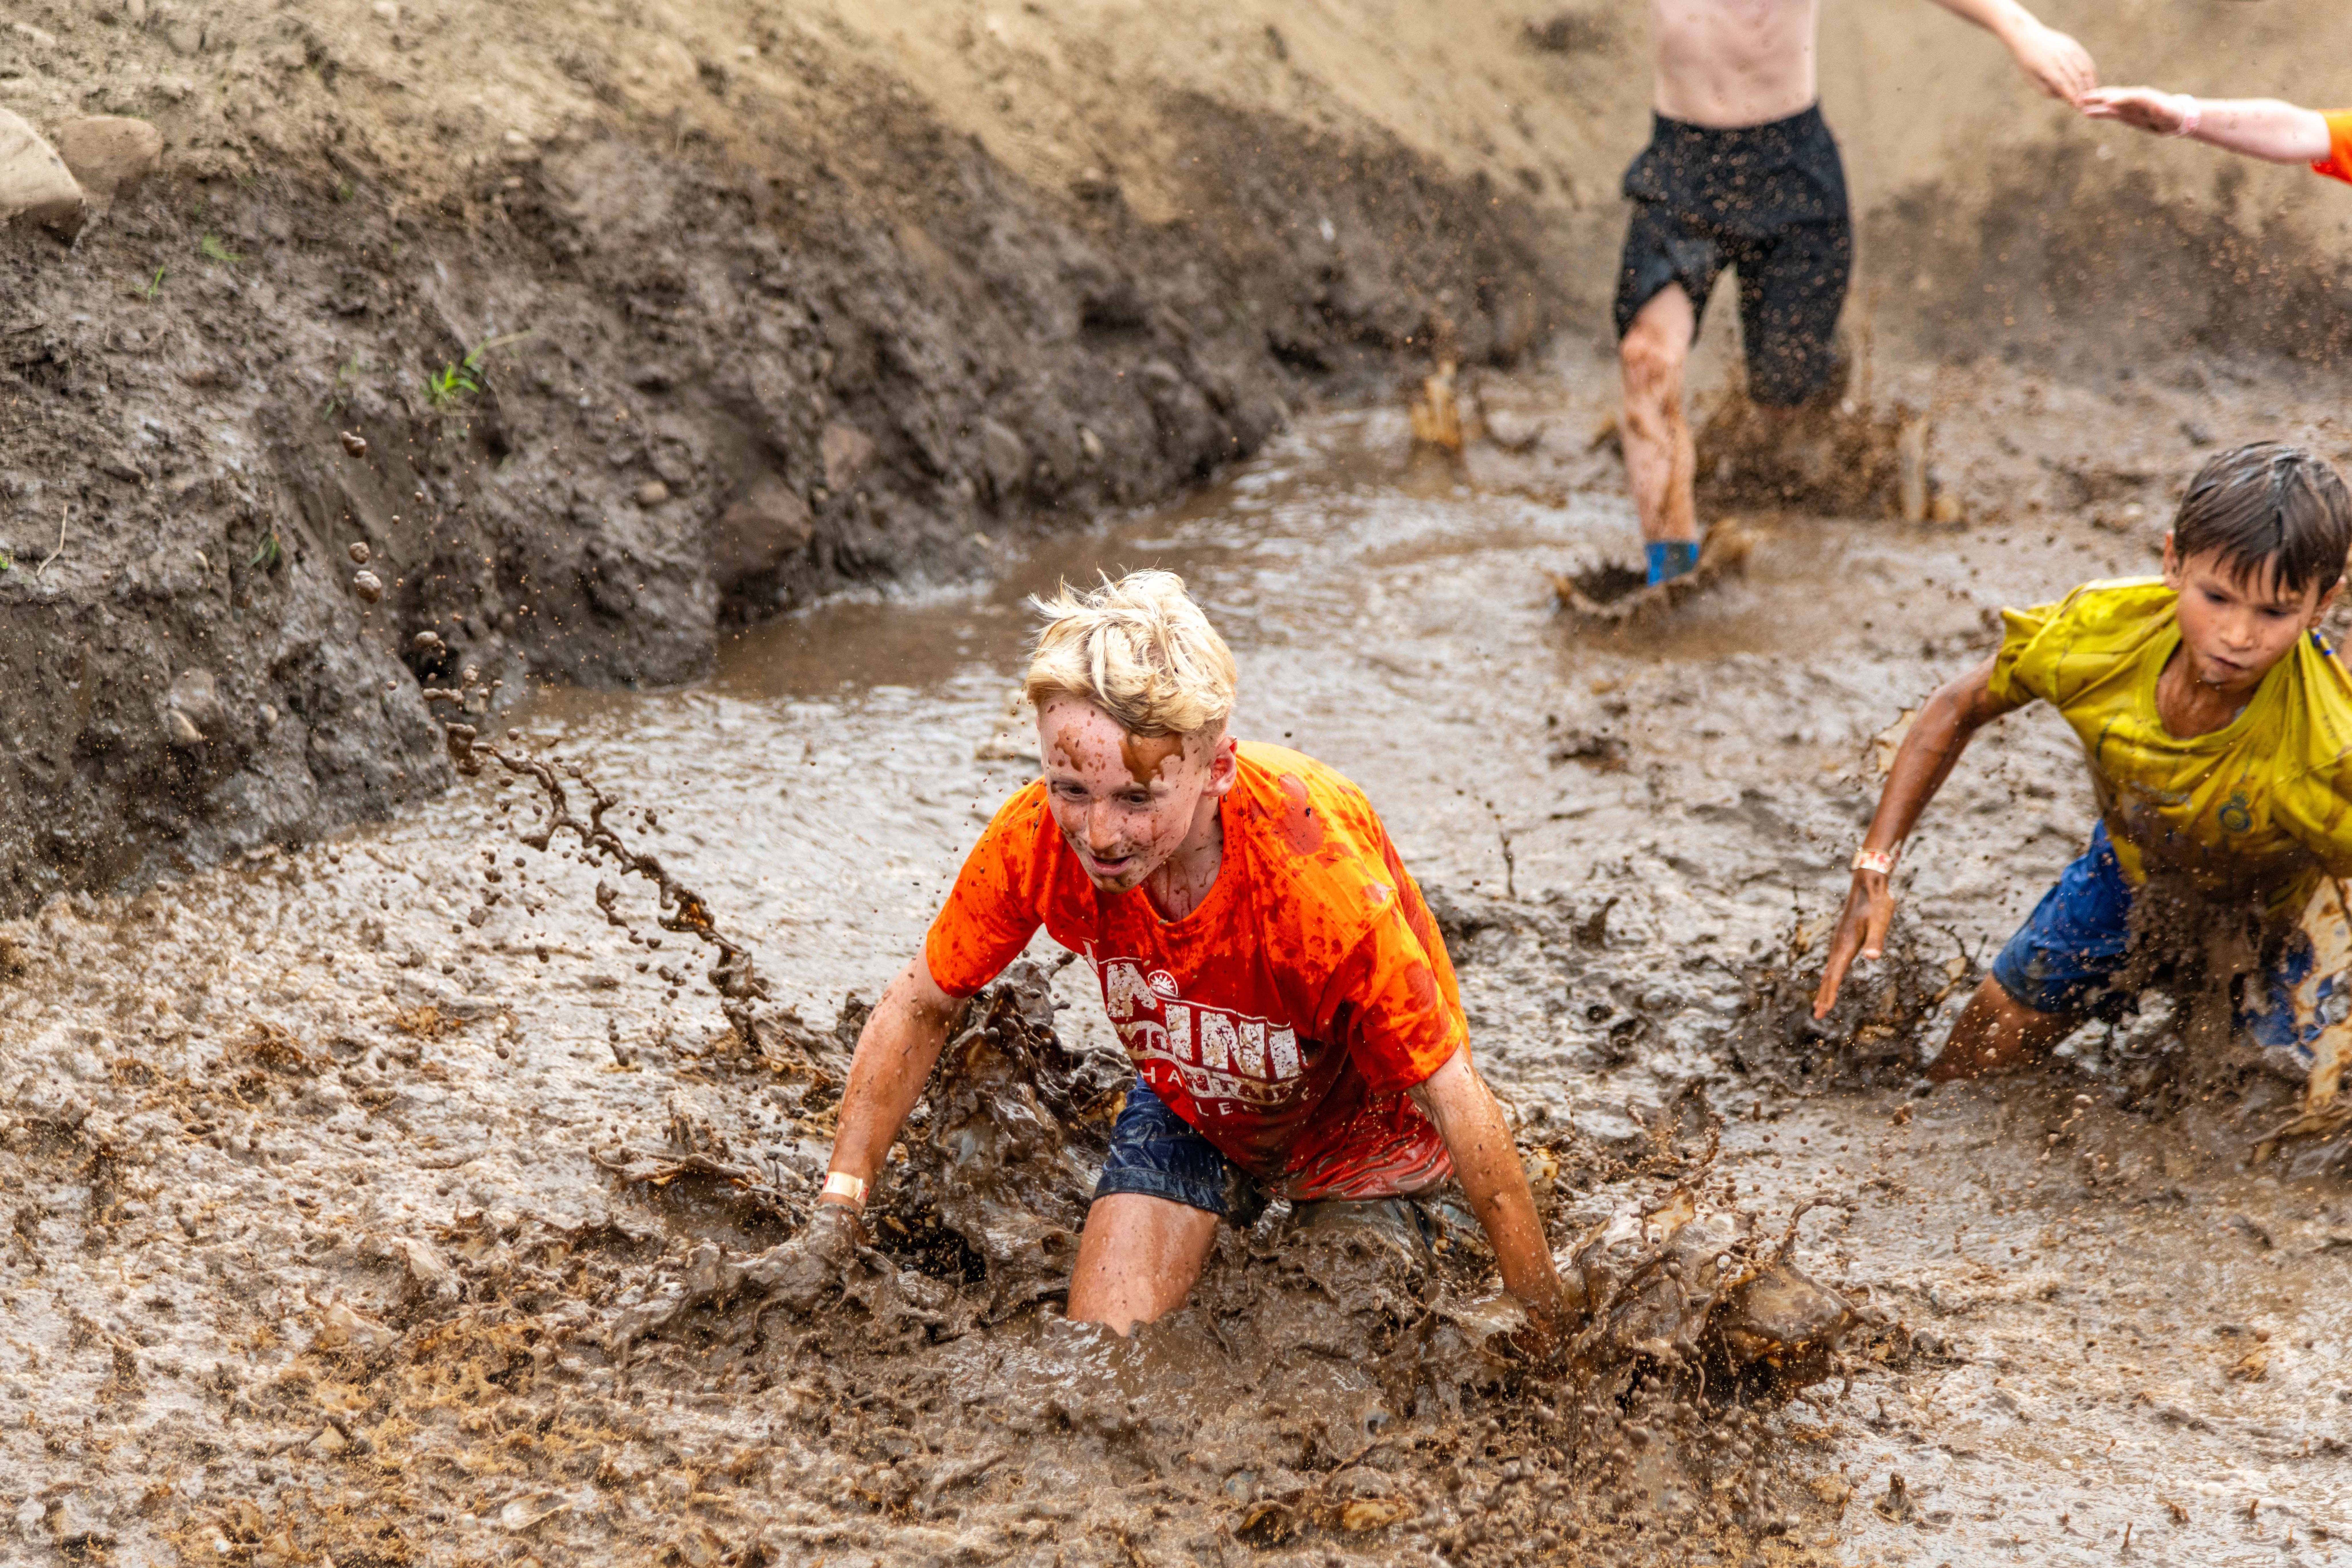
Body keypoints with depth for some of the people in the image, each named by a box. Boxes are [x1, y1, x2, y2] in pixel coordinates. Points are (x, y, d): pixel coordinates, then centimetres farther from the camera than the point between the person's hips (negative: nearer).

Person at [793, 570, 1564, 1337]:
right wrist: (839, 1204, -18)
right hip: (1189, 1107, 3)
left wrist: (1551, 1333, -26)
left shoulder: (1324, 876, -42)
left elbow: (1456, 1100, -32)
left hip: (1363, 1125, -3)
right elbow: (917, 1007, -11)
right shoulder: (1036, 838, -30)